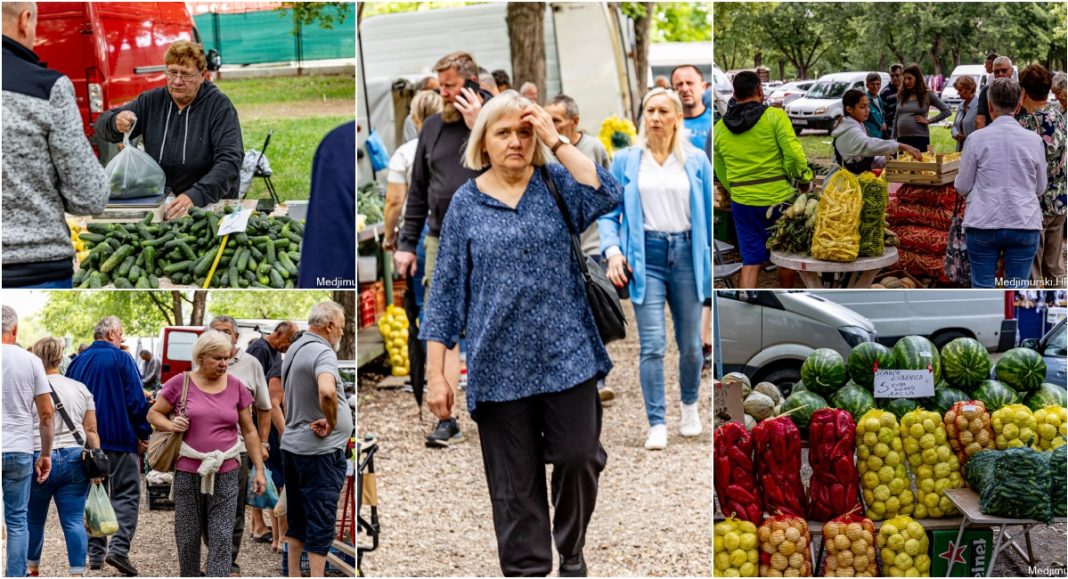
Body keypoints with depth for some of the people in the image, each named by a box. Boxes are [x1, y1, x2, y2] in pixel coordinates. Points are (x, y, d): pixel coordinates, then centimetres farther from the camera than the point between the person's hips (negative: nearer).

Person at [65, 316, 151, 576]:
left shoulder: (77, 362, 9)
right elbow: (136, 400, -11)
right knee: (126, 494, -2)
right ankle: (119, 547, -18)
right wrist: (143, 434, -2)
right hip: (120, 439, -5)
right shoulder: (122, 359, -7)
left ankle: (95, 553, 9)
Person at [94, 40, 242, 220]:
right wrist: (116, 123, -18)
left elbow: (230, 161, -17)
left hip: (210, 205, -3)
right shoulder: (152, 101, 7)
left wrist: (195, 196, -34)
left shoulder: (219, 105, -6)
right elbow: (102, 124, 8)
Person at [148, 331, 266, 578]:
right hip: (188, 473, -1)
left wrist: (259, 469, 6)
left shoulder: (236, 387, 5)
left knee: (222, 539, -5)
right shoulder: (180, 383, -1)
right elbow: (153, 414, 8)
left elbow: (249, 431, 10)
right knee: (188, 538, 8)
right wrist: (170, 425, -13)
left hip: (225, 475, 1)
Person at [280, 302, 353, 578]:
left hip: (291, 444, 9)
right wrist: (331, 422, -22)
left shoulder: (294, 349, 13)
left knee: (297, 517, 14)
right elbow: (326, 391, -38)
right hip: (320, 451, -9)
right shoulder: (323, 353, -18)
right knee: (322, 522, -5)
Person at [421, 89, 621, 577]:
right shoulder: (465, 204, 3)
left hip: (568, 354, 0)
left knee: (579, 458, 2)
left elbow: (607, 196, -18)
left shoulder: (557, 184, 4)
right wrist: (435, 374, -2)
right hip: (500, 366, 0)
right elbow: (446, 291, 3)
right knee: (515, 482, 5)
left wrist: (556, 141, -15)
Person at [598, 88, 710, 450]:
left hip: (686, 253, 1)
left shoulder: (696, 161, 6)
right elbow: (609, 212, 5)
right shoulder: (625, 162, 5)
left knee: (690, 343, 8)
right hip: (646, 256, -1)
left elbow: (710, 213, 8)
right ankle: (656, 425, -3)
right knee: (652, 345, -8)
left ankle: (689, 405, 33)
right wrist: (612, 249, -11)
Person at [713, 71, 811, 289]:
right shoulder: (774, 117, -8)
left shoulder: (719, 128, 6)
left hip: (742, 203, 3)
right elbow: (793, 154, -15)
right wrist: (804, 177, 1)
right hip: (778, 198, -3)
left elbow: (720, 172, 13)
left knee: (750, 262, 7)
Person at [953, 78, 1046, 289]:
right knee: (1018, 289, 6)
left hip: (984, 224, -1)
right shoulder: (1034, 140, 1)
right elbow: (1040, 188, 10)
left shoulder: (977, 138, -4)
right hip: (1024, 224, 1)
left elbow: (963, 187, 1)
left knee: (982, 288, 7)